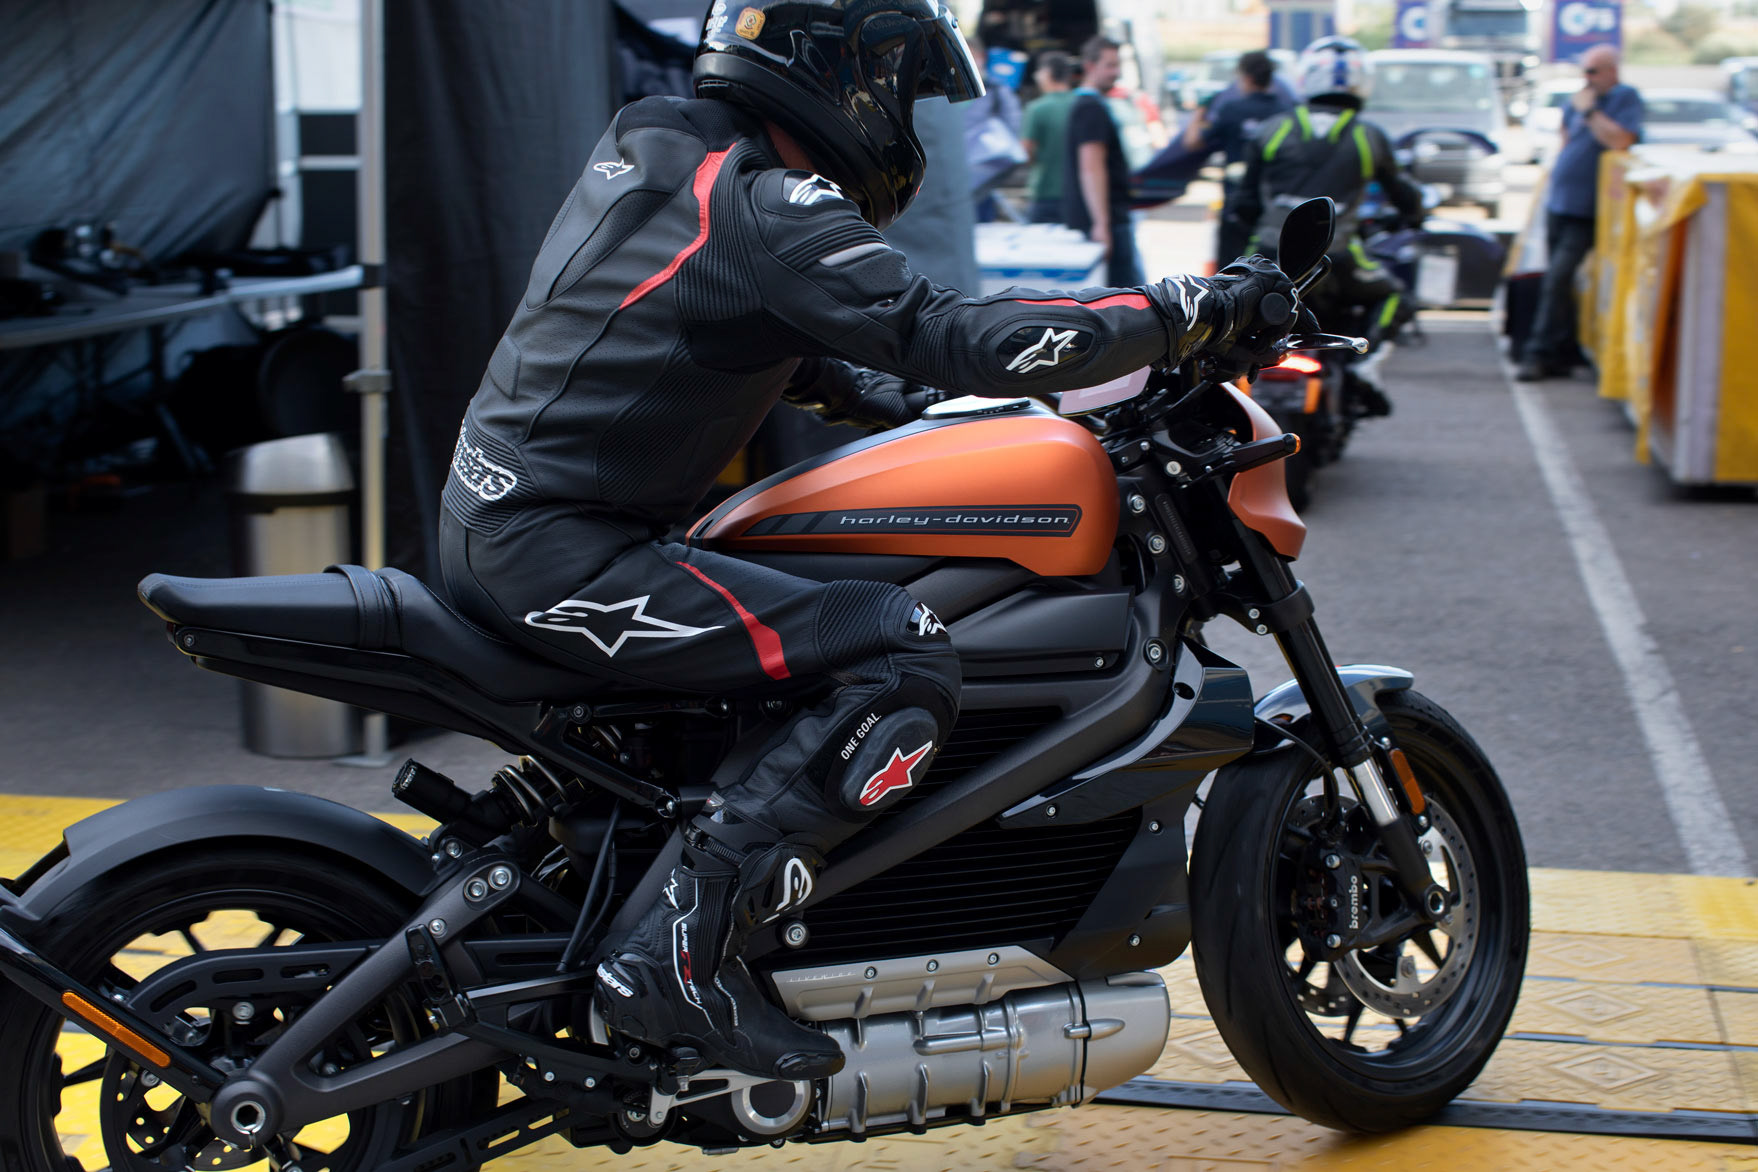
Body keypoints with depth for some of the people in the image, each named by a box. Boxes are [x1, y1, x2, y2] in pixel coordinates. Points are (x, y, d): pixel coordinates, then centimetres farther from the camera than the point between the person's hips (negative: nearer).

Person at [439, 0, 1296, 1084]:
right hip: (559, 556, -10)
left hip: (494, 520, 10)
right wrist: (1190, 313, -16)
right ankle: (680, 955, -18)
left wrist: (916, 413, 19)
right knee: (907, 660, -17)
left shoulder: (656, 150, 16)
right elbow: (946, 333, -23)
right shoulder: (761, 203, -15)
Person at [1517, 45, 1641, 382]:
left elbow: (1619, 141, -21)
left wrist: (1589, 111, -15)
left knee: (1556, 281, -15)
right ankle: (1561, 357, 17)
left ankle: (1540, 354, -13)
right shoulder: (1579, 100, 14)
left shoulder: (1626, 98, -6)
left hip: (1584, 213, -8)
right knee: (1557, 284, 10)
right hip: (1558, 203, 8)